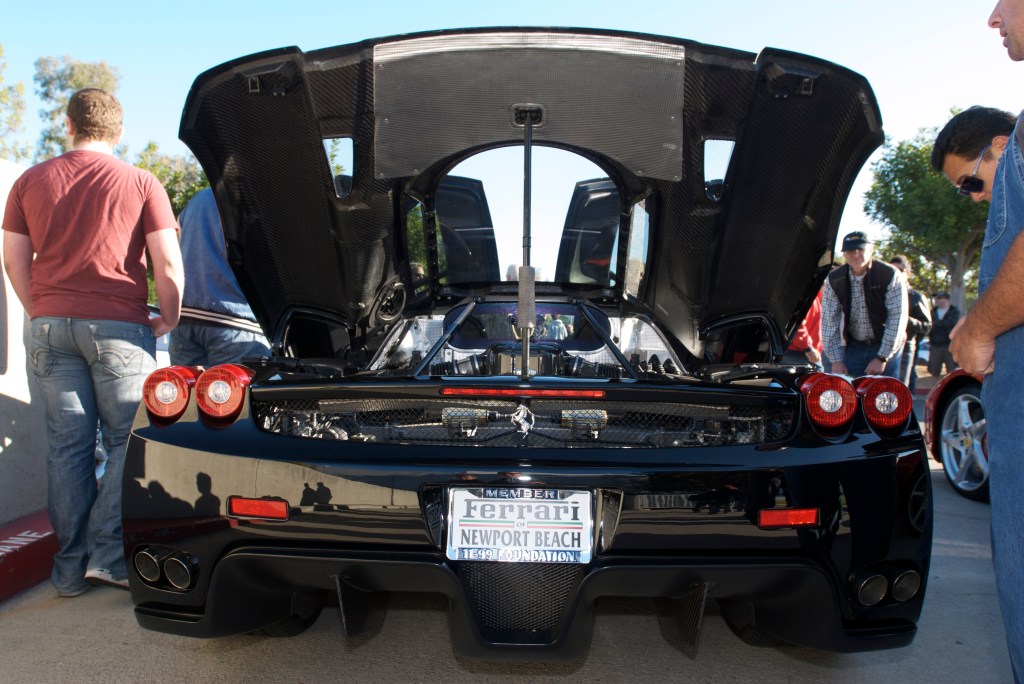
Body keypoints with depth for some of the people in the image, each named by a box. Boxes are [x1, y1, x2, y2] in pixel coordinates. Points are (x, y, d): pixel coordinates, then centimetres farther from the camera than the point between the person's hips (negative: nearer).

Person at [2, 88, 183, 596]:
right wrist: (168, 318, 6)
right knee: (127, 441, 6)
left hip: (51, 326, 4)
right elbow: (168, 263, -7)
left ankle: (70, 568, 15)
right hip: (118, 327, -3)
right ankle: (107, 555, 2)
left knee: (66, 444, 8)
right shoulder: (141, 184, -2)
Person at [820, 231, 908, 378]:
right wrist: (836, 360, -9)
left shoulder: (890, 276, -12)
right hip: (853, 347, 2)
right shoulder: (833, 280, -5)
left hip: (885, 346, -2)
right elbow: (829, 321, -5)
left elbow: (898, 319, -14)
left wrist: (882, 358, -16)